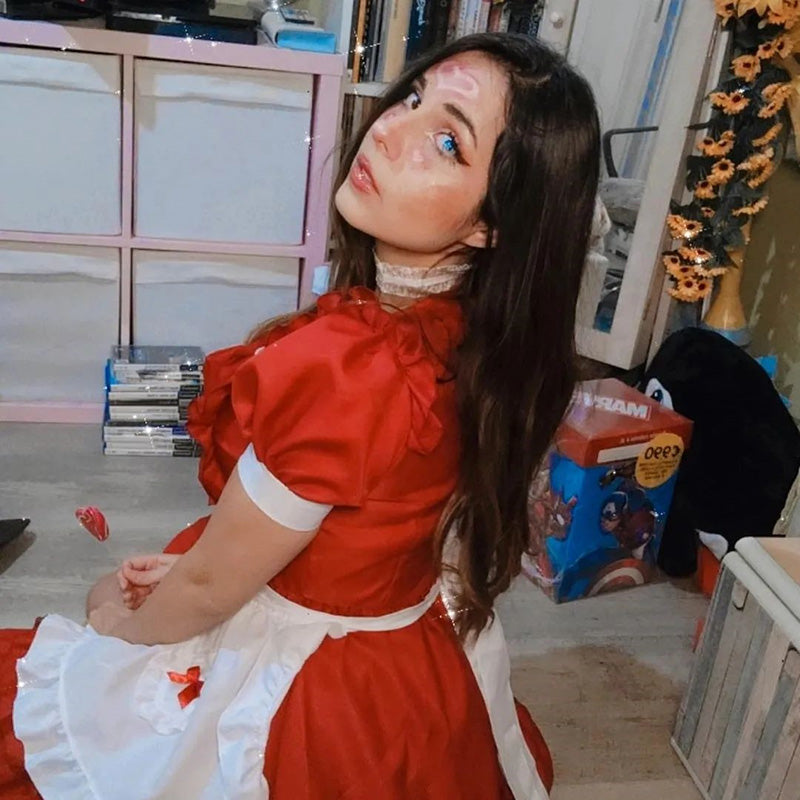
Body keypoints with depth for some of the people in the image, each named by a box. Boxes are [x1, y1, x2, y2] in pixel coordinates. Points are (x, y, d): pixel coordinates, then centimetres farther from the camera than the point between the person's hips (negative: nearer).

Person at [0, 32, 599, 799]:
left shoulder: (337, 368, -38)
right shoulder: (473, 334, -13)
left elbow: (209, 587, -21)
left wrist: (120, 619, 0)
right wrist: (186, 562, 3)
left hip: (309, 699, -6)